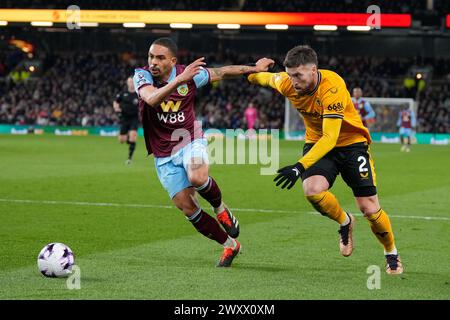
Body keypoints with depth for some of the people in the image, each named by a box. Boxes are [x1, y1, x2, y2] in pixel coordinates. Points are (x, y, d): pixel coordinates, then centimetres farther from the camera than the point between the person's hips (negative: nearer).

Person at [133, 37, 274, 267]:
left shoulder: (191, 75, -9)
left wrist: (254, 68, 16)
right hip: (164, 156, 1)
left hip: (190, 141, -1)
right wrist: (179, 80, -45)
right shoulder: (142, 76, -12)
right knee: (186, 207, -4)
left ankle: (219, 208, 0)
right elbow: (151, 99, -34)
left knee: (197, 178, -34)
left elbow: (222, 72, 9)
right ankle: (229, 245, 14)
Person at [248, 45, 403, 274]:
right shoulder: (287, 83, -16)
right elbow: (268, 77, 9)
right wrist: (250, 73, 30)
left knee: (369, 208, -8)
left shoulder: (333, 88, -33)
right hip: (316, 142, 4)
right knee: (312, 190, -26)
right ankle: (345, 222, 7)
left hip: (350, 142, -4)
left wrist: (300, 166, -49)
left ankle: (392, 254, 22)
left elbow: (330, 137, -40)